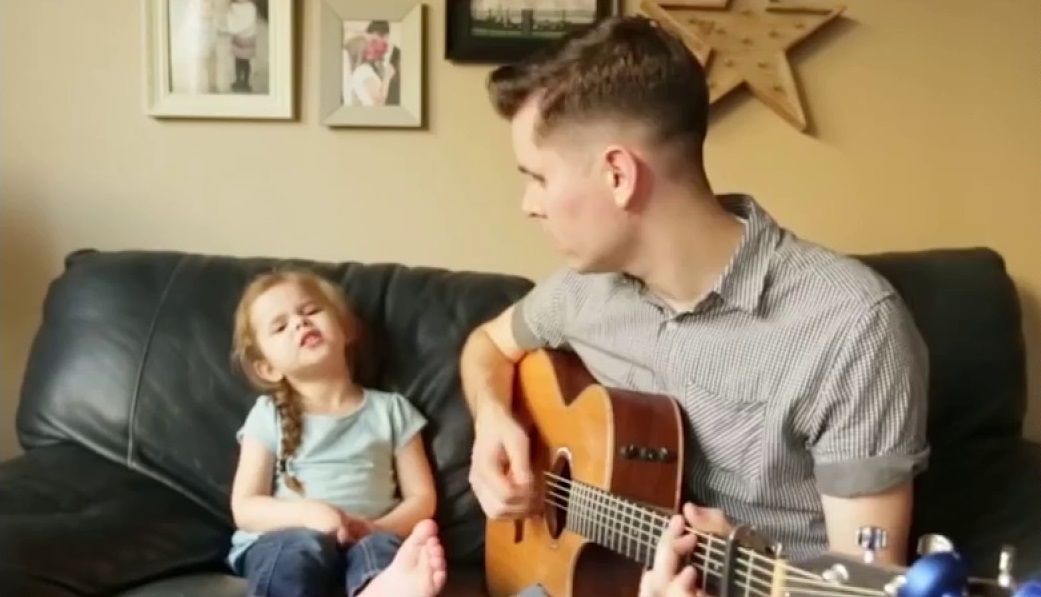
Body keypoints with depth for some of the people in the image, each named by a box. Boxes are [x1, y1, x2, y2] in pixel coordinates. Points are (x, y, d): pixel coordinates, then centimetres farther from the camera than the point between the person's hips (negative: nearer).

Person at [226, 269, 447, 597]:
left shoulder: (390, 409, 14)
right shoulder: (269, 415, 11)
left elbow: (422, 497, 11)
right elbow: (245, 508, 4)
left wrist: (378, 529, -11)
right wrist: (309, 513, -17)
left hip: (363, 541, 1)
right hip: (283, 541, 0)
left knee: (383, 547, -34)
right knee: (302, 548, -35)